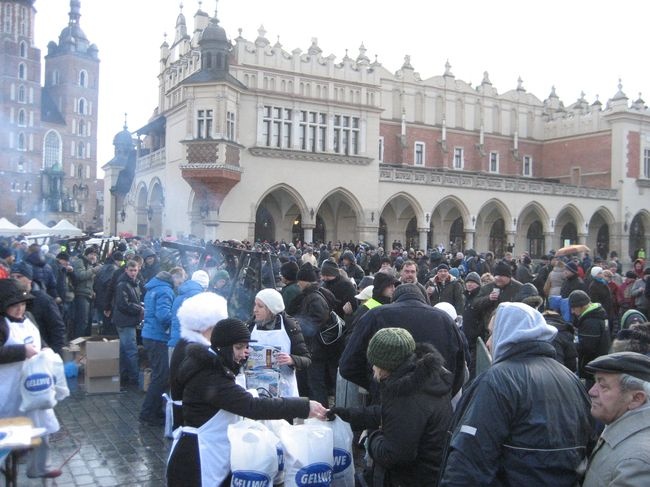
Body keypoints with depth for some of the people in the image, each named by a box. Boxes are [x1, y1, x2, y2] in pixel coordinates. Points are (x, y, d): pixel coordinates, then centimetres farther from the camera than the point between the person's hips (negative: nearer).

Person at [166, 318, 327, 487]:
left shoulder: (209, 367, 8)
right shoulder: (210, 379, -25)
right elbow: (252, 406, -34)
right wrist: (304, 407, -33)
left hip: (213, 457, 10)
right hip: (197, 460, -10)